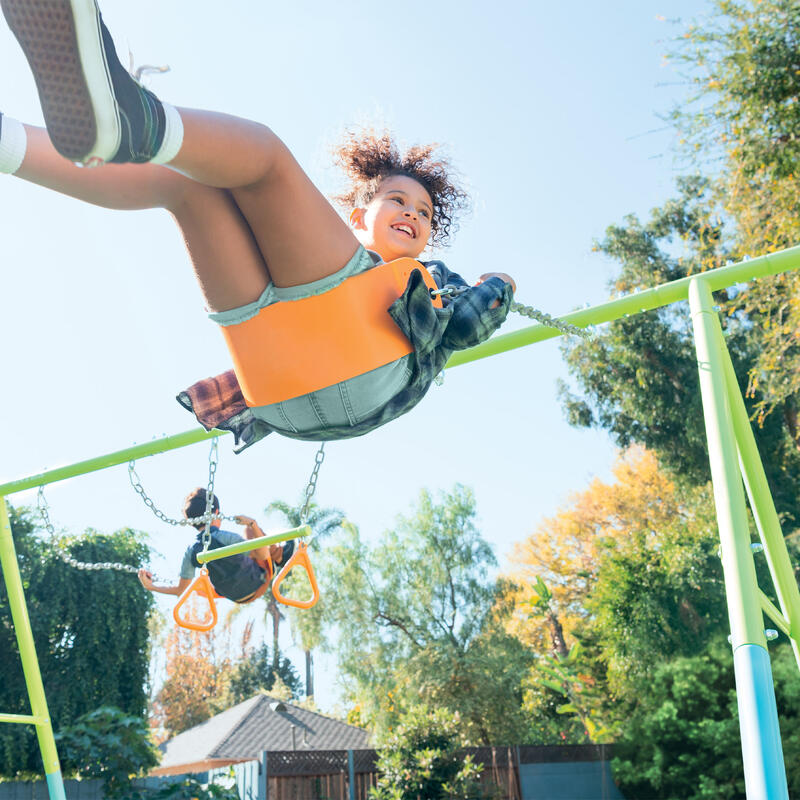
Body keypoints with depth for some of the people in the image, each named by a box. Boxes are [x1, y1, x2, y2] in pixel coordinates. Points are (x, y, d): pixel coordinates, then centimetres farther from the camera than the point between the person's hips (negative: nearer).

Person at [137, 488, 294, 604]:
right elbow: (263, 554, -25)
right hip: (258, 583, -4)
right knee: (250, 530, 13)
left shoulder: (190, 552, -15)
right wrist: (252, 524, -24)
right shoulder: (227, 538, -30)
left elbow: (180, 590, -9)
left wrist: (150, 586, 3)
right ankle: (278, 555, 33)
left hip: (236, 597, 5)